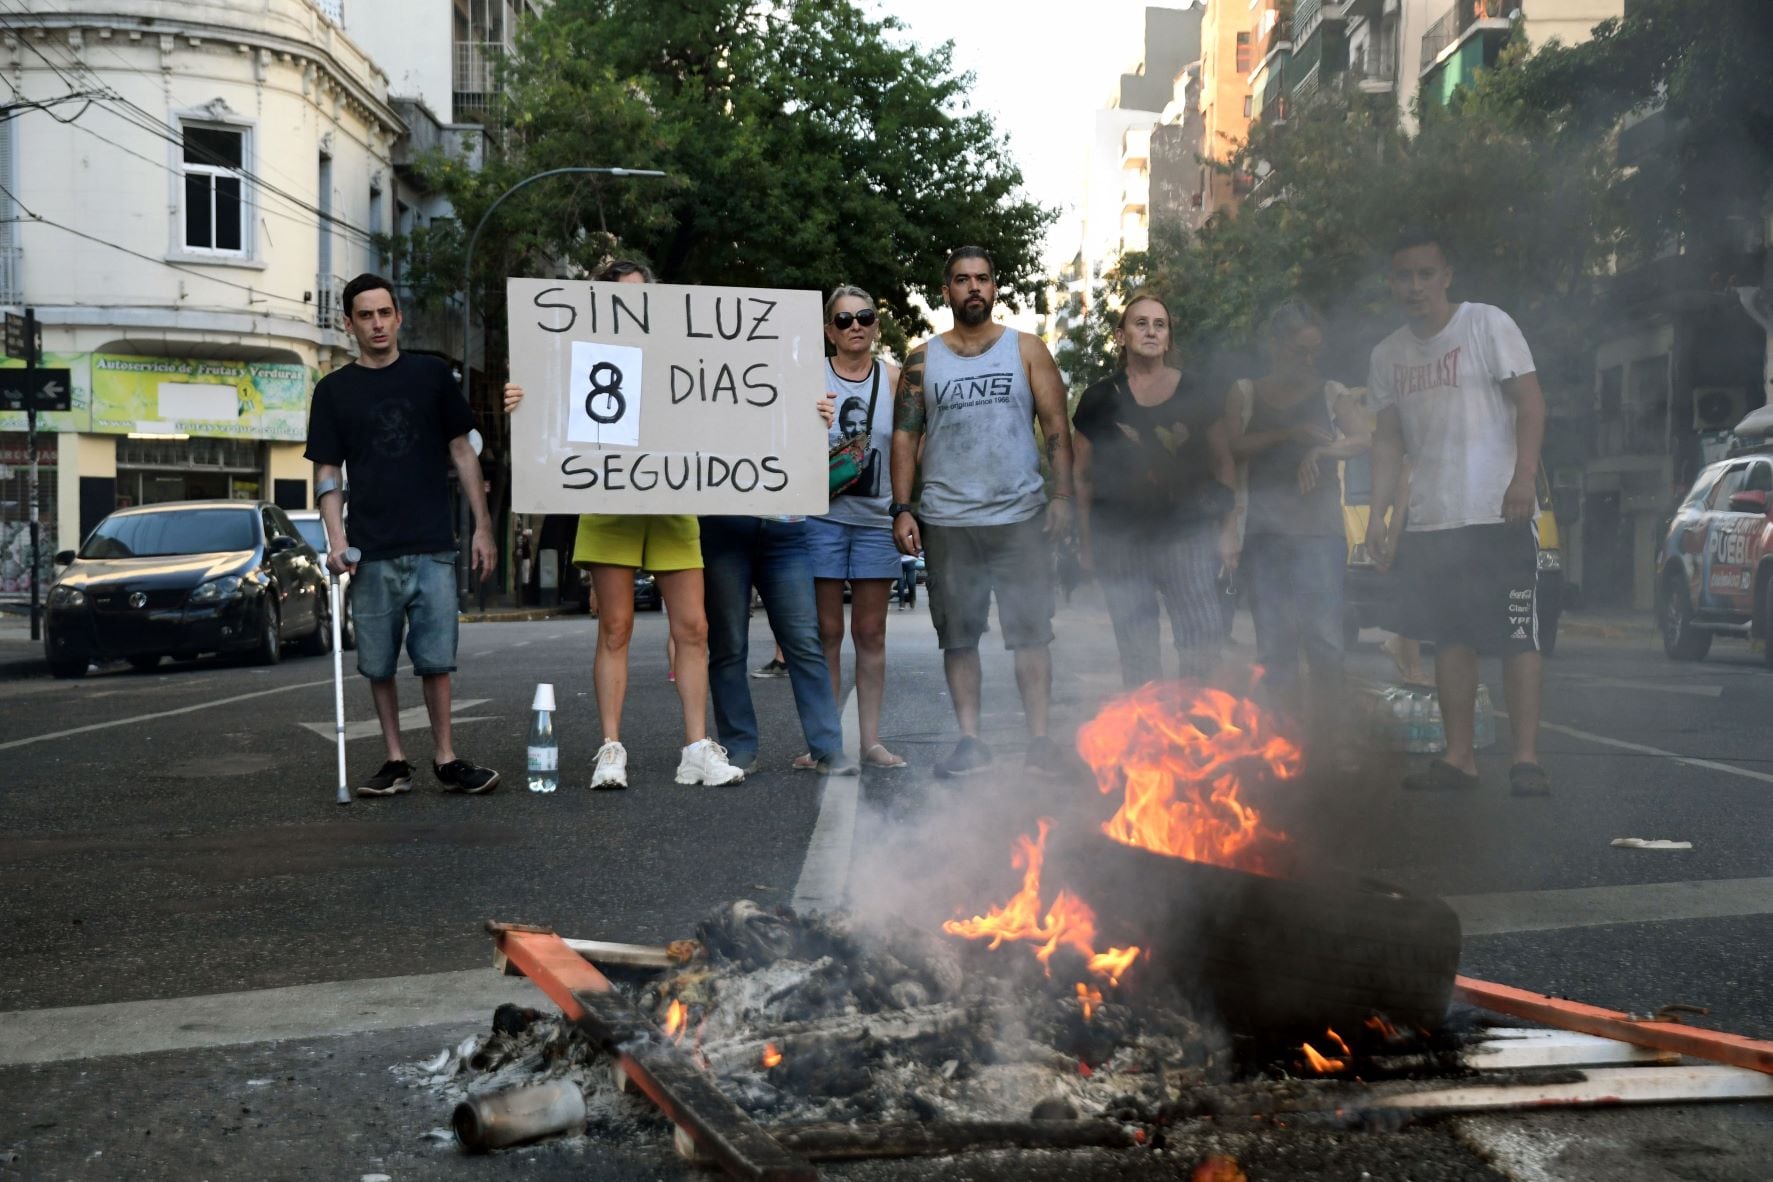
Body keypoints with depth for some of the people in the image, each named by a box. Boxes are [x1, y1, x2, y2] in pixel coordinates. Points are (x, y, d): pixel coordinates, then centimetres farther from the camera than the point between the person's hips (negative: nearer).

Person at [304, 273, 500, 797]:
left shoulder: (431, 375, 8)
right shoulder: (334, 390, 7)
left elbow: (462, 452, 10)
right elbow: (328, 471, 5)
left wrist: (482, 527, 4)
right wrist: (336, 539, -9)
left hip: (432, 547, 0)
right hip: (370, 552, 1)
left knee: (435, 657, -1)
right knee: (379, 664, 4)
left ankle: (445, 758, 8)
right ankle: (395, 762, 13)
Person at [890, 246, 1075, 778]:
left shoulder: (1026, 349, 8)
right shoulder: (922, 360, 10)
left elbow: (1056, 426, 5)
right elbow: (905, 436, 8)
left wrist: (1062, 495, -5)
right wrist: (901, 509, -2)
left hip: (1021, 516, -1)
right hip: (947, 520, 1)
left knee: (1031, 632, -2)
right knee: (958, 636, 5)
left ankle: (1040, 738, 5)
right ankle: (970, 740, 13)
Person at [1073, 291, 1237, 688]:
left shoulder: (1194, 395, 4)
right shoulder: (1100, 399, 3)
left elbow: (1221, 464, 9)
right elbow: (1083, 476, 9)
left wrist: (1229, 532, 4)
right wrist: (1085, 543, 8)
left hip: (1187, 537, 0)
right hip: (1122, 545, 0)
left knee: (1202, 653, -6)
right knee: (1138, 660, 5)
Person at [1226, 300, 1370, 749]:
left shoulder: (1332, 394, 10)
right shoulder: (1245, 394, 12)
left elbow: (1362, 440, -6)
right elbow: (1233, 449, -3)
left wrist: (1322, 451, -26)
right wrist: (1289, 434, -14)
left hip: (1320, 531, -1)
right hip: (1265, 531, 1)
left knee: (1325, 644, -9)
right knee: (1275, 649, 1)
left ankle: (1324, 749, -4)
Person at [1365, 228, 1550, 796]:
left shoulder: (1487, 324, -2)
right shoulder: (1388, 355, 14)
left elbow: (1530, 401, -7)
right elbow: (1388, 440, 16)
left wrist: (1524, 475, -19)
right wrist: (1377, 512, 7)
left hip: (1499, 514, -5)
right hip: (1429, 520, 5)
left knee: (1516, 634, -6)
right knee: (1450, 638, 7)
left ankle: (1526, 757, -4)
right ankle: (1459, 755, 12)